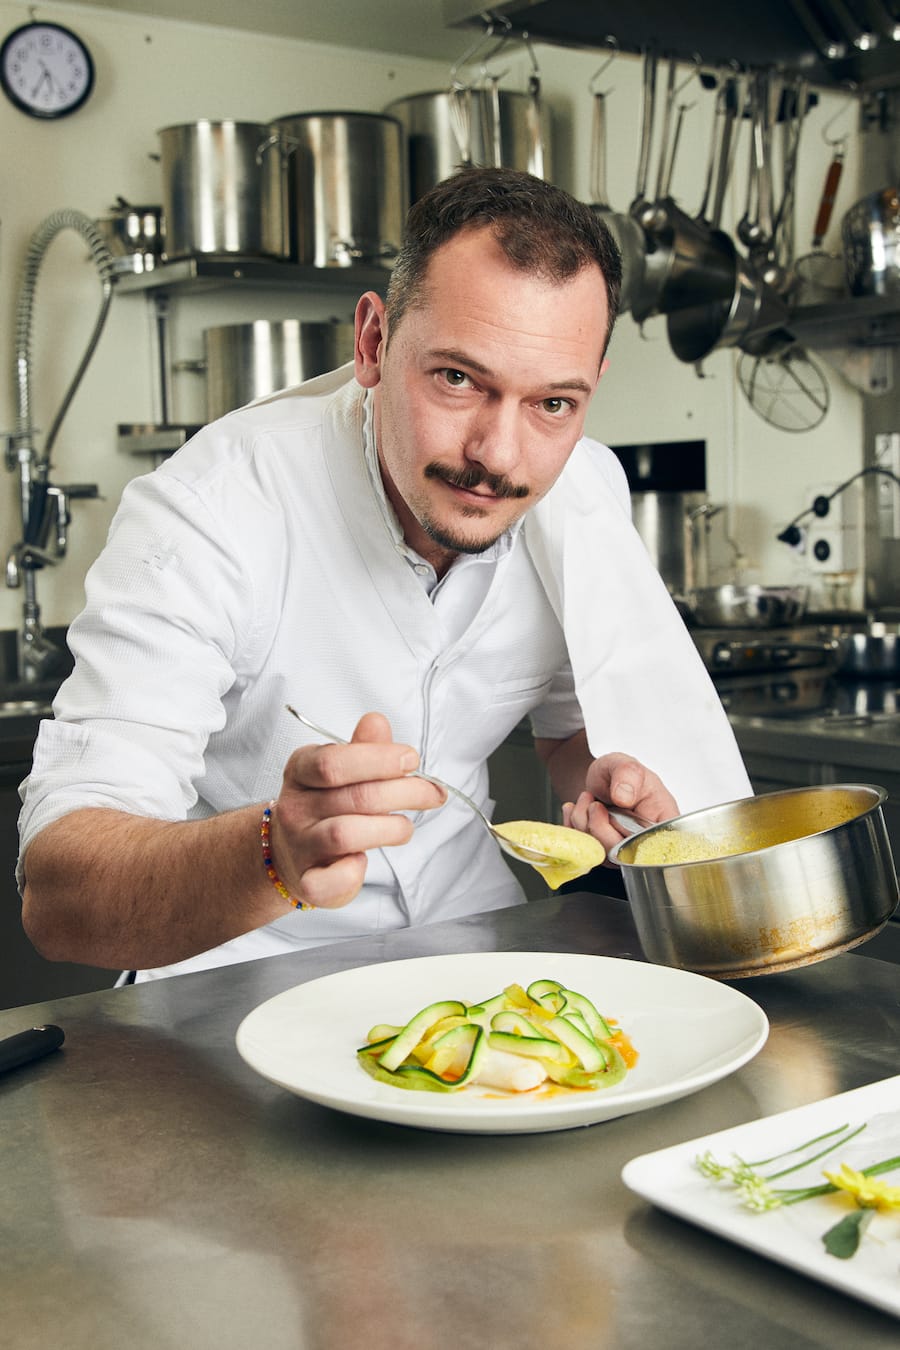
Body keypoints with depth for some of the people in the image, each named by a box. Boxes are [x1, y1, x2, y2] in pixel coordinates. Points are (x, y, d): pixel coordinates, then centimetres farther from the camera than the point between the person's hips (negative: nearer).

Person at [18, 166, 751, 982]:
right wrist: (277, 854, -51)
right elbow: (55, 897, -32)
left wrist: (606, 783, -14)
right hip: (242, 979, -4)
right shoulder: (210, 513, -25)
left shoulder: (584, 493, -8)